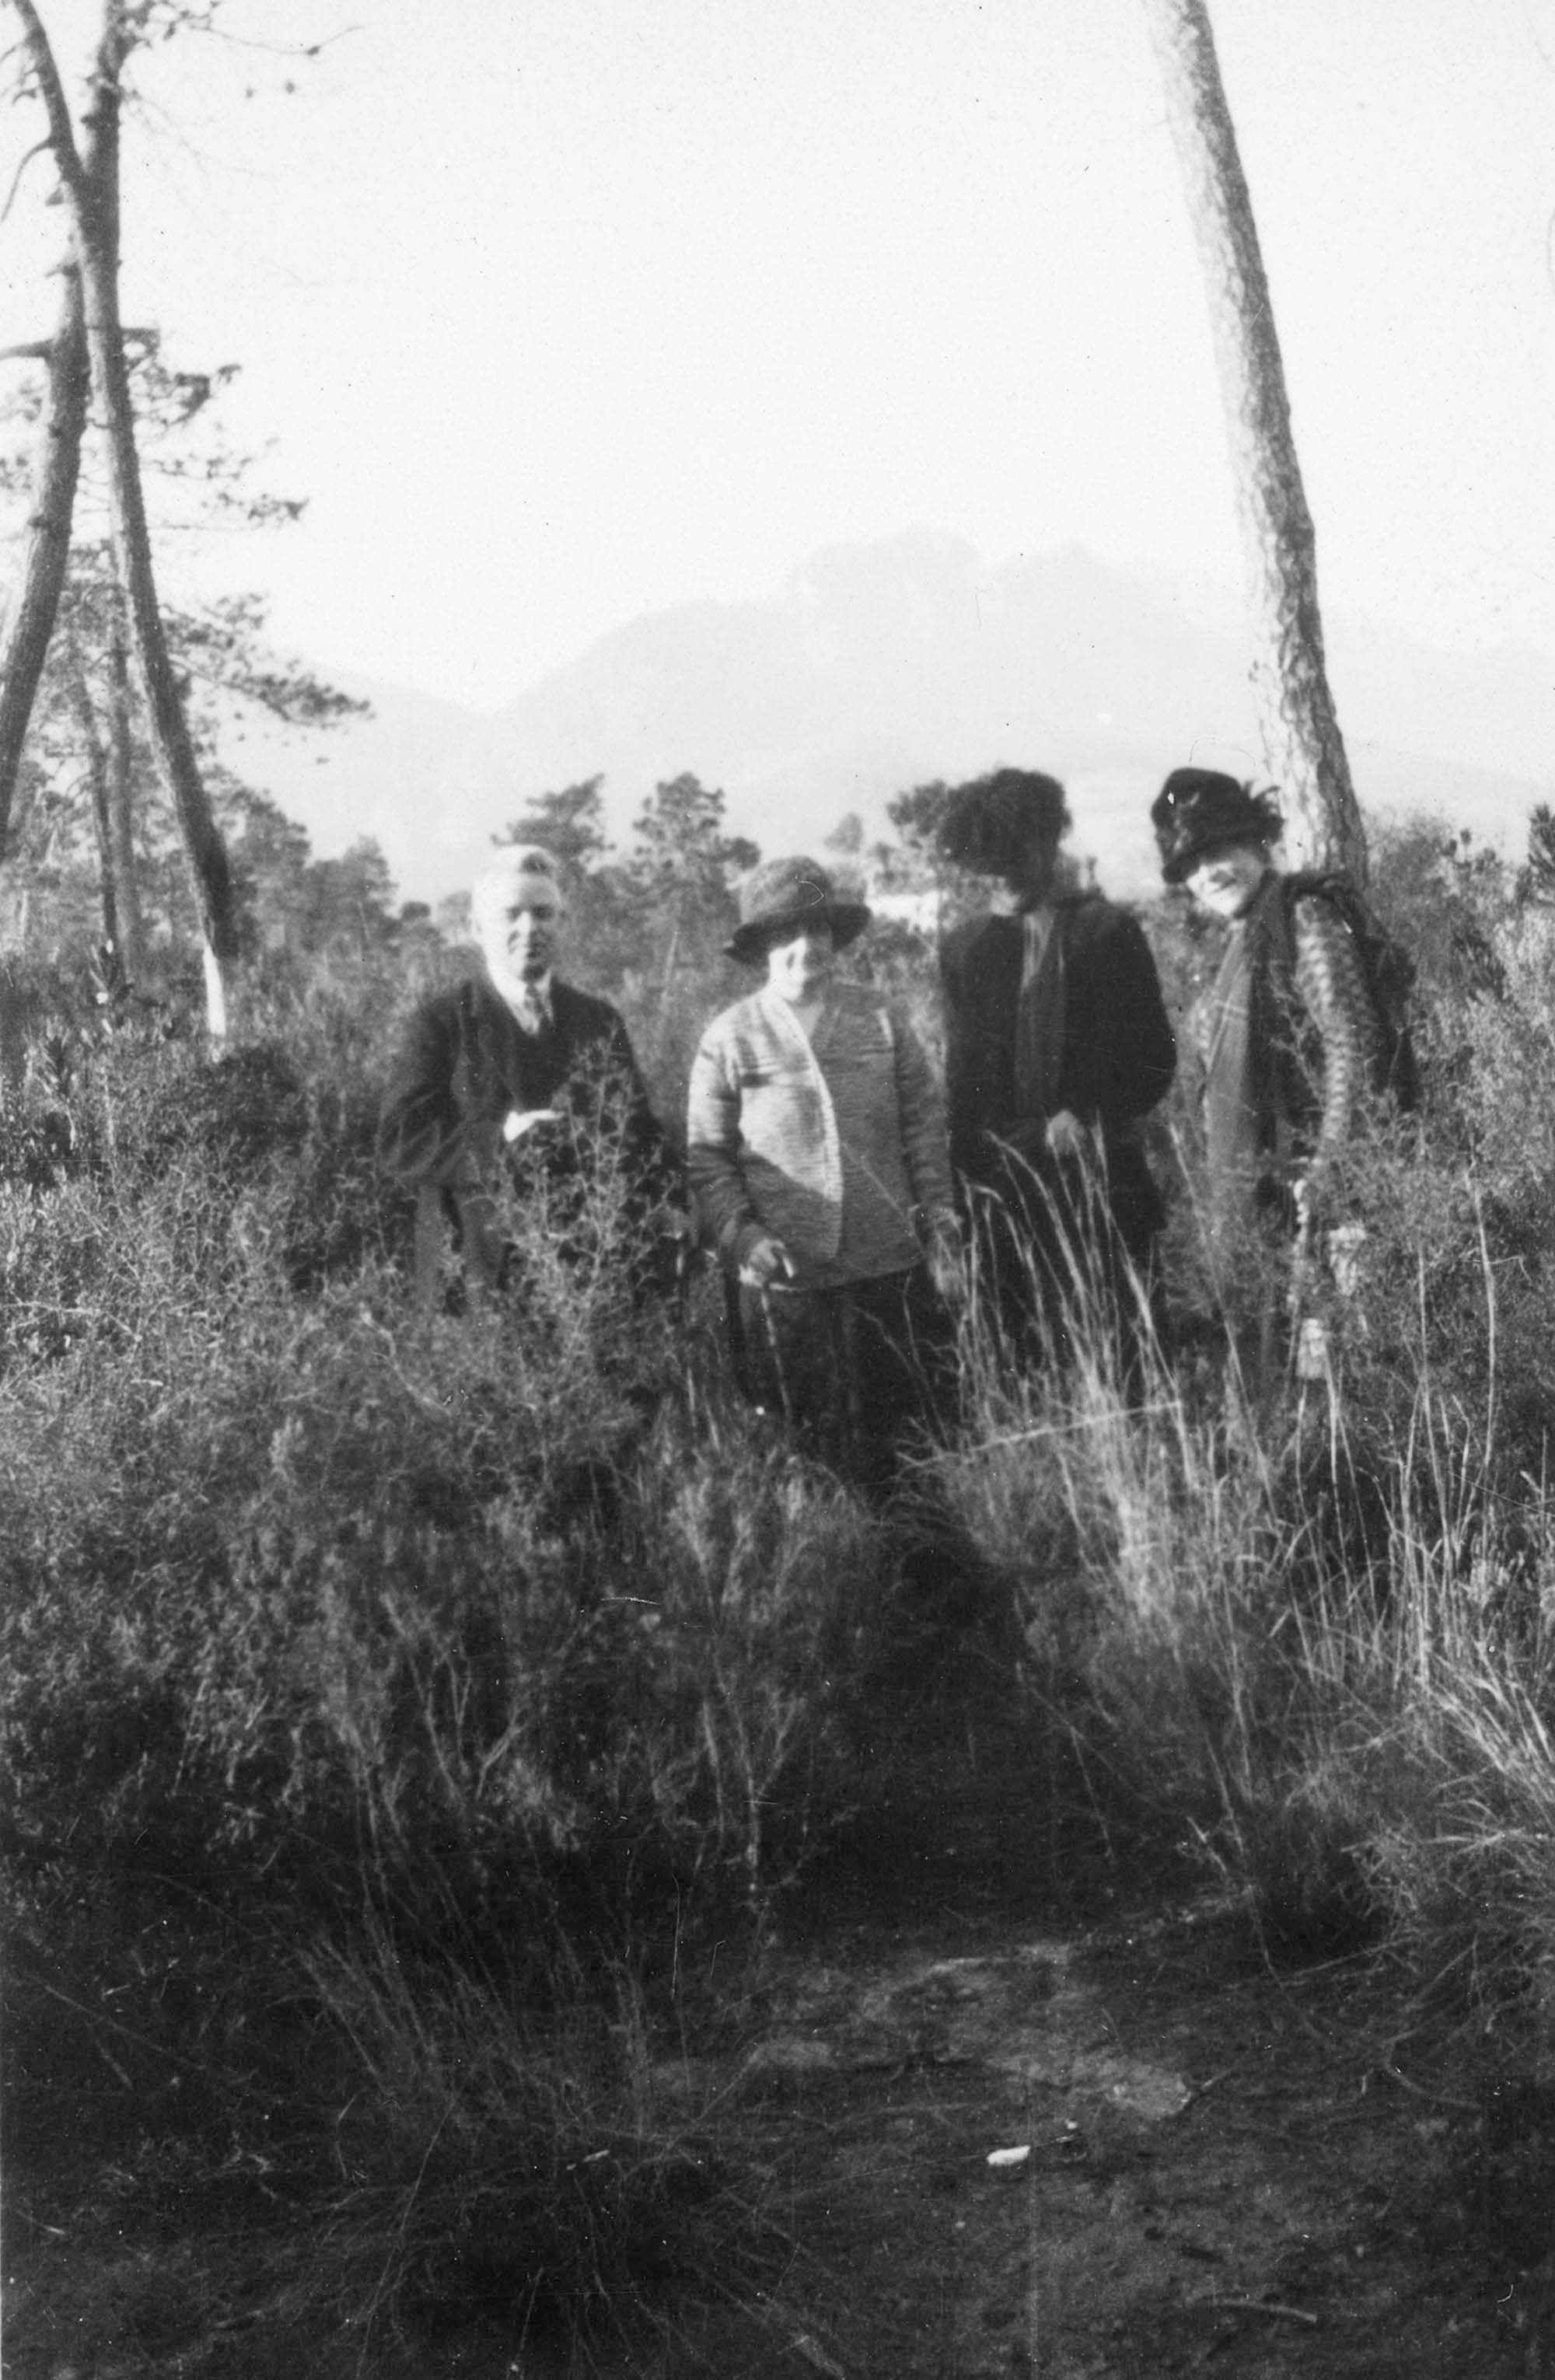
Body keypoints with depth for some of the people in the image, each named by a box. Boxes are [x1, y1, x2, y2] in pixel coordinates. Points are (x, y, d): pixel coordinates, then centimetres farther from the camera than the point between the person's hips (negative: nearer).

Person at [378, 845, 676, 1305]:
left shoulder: (599, 1021, 14)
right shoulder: (442, 1021, 3)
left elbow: (639, 1140, 14)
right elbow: (399, 1143, -5)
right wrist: (499, 1136, -17)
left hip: (590, 1269, 3)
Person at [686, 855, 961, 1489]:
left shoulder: (880, 1020, 6)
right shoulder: (729, 1037, 0)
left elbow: (924, 1127, 8)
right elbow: (706, 1154, 1)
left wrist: (940, 1225, 3)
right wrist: (739, 1233, -12)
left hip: (892, 1270, 2)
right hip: (779, 1279, -2)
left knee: (909, 1437, 9)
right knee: (795, 1451, 5)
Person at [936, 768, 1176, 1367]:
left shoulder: (1108, 930, 4)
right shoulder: (965, 948, 13)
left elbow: (1155, 1058, 4)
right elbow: (962, 1076, 14)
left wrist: (1092, 1123, -11)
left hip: (1099, 1178, -2)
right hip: (1004, 1191, 3)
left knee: (1125, 1343, -5)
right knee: (1031, 1357, 0)